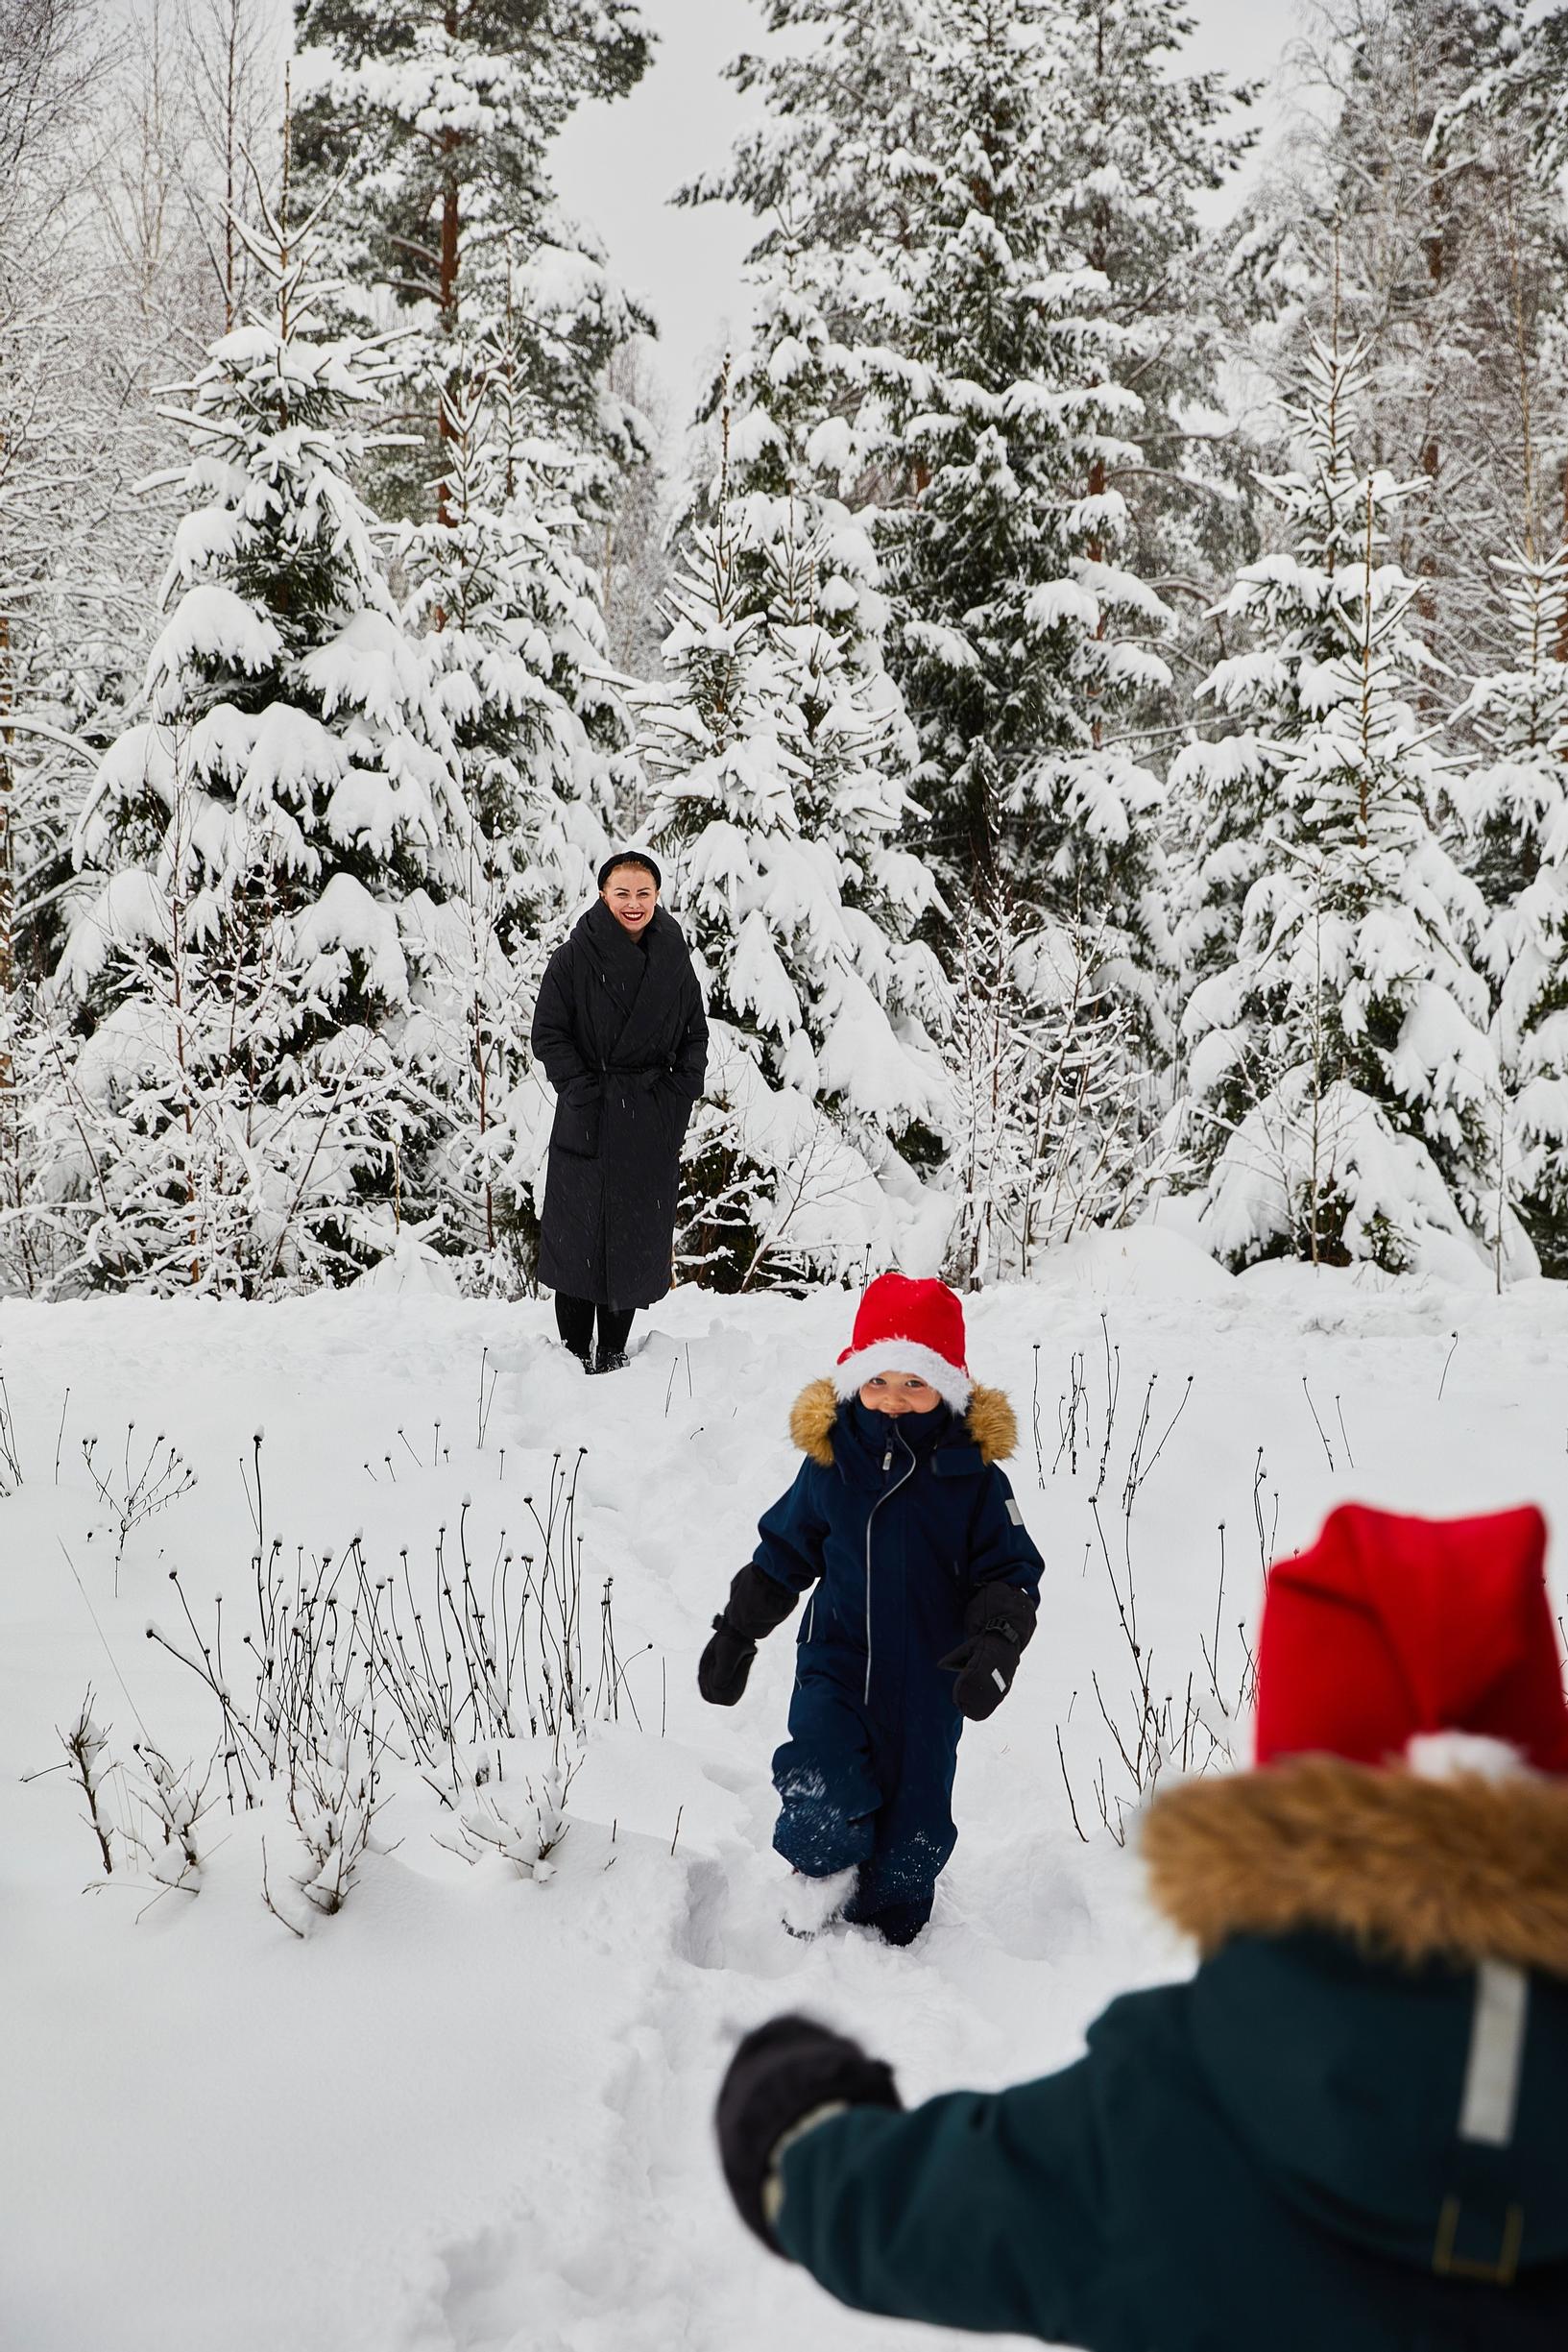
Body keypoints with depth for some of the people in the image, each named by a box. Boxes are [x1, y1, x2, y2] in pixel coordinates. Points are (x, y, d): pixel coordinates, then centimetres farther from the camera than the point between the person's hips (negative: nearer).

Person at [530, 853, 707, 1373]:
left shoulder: (674, 962, 6)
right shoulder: (574, 959, -4)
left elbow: (695, 1037, 12)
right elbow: (548, 1034, -3)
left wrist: (678, 1095, 0)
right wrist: (583, 1091, -12)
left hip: (653, 1125, 3)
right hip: (587, 1122, -3)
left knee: (636, 1237, 6)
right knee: (579, 1233, -1)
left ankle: (613, 1351, 17)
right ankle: (575, 1350, 12)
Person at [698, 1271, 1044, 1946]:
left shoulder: (973, 1476, -8)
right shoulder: (828, 1464, -4)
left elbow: (1010, 1574, -2)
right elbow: (781, 1555, 9)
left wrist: (997, 1642, -20)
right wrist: (736, 1631, 10)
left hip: (929, 1679, 0)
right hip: (836, 1663, 0)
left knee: (915, 1810, 12)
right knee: (817, 1785, -22)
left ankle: (885, 1927, 37)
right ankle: (826, 1866, 11)